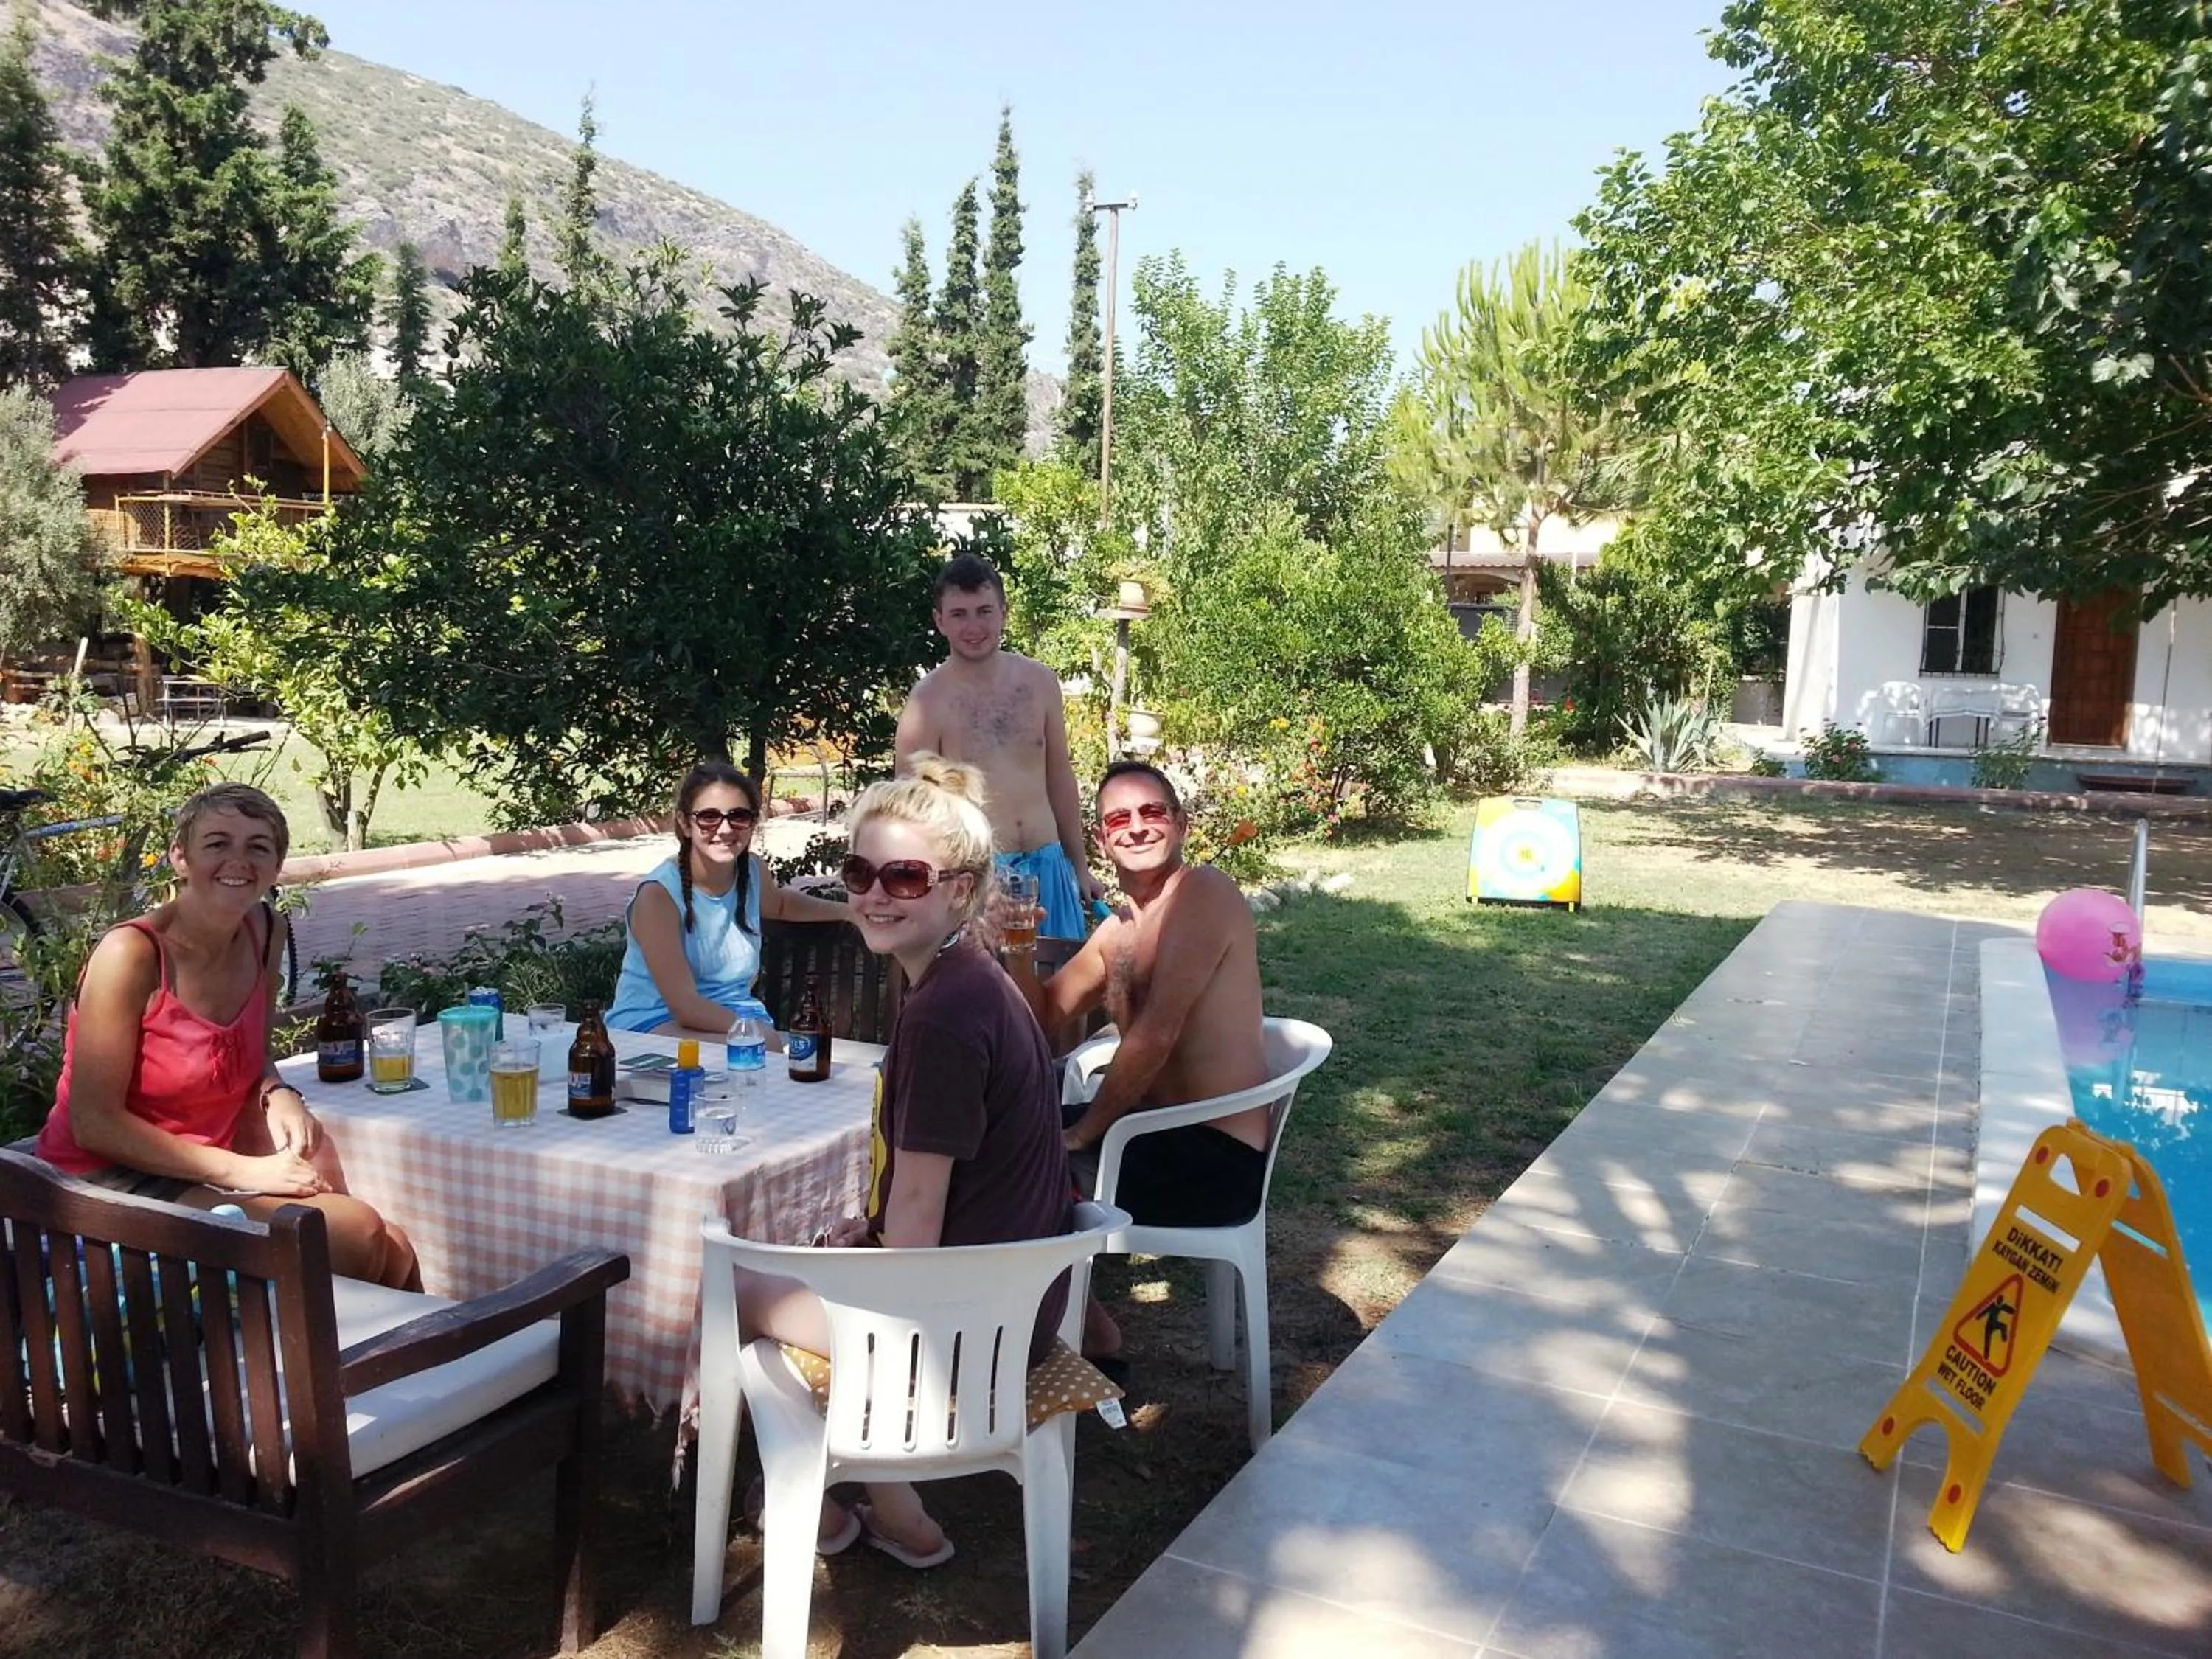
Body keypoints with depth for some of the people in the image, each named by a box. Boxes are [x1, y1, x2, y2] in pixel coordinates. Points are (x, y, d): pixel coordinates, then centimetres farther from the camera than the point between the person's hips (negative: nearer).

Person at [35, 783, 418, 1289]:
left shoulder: (265, 931, 2)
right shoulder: (130, 954, -20)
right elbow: (93, 1124, -19)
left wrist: (276, 1093, -6)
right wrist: (243, 1171, -20)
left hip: (212, 1170, 7)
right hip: (112, 1185, -7)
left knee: (395, 1251, -11)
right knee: (358, 1235, -21)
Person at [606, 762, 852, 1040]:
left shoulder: (753, 871, -2)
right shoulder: (659, 893, -21)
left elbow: (779, 904, 26)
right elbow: (685, 1006, -25)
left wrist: (849, 911, 18)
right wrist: (765, 1031, -33)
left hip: (729, 1013, 6)